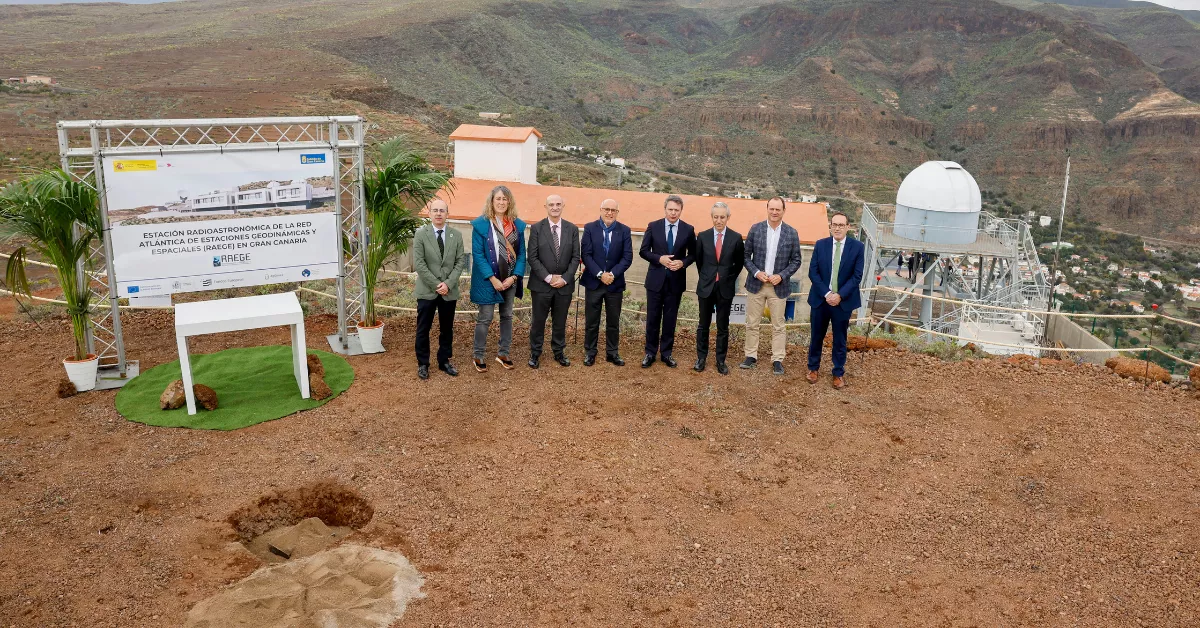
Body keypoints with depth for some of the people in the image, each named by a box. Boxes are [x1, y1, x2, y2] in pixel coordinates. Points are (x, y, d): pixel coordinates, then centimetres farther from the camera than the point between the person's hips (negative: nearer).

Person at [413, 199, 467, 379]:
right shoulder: (420, 234, -4)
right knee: (423, 329, 5)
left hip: (449, 291, 2)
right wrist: (436, 285, -14)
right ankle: (423, 364, 17)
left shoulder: (456, 235, 5)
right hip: (427, 291, -2)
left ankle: (444, 361, 23)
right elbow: (418, 264, -9)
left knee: (447, 329, 10)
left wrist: (448, 283, -12)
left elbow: (461, 261, 1)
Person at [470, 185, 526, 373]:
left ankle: (503, 353, 25)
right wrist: (492, 279, -17)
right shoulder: (481, 224, -8)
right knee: (485, 318, 1)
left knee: (507, 316, 13)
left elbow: (521, 253, 4)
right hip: (488, 280, -4)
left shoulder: (517, 225, 3)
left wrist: (514, 276, -8)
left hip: (510, 279, 4)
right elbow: (477, 254, -11)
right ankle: (478, 357, 12)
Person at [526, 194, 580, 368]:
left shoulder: (572, 229, 4)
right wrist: (548, 277, -13)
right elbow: (532, 257, -6)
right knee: (538, 321, 6)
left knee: (560, 321, 11)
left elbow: (575, 257, 3)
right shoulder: (537, 228, -3)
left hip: (564, 284, 2)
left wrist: (565, 278, -9)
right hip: (541, 284, -2)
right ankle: (535, 353, 18)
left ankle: (559, 352, 25)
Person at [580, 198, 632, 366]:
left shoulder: (624, 231, 1)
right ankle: (590, 352, 18)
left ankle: (613, 353, 20)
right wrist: (600, 274, -16)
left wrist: (612, 274, -16)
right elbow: (586, 255, -7)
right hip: (593, 282, -1)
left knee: (613, 321, 9)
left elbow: (627, 257, -4)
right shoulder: (589, 228, -2)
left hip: (615, 283, 1)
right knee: (591, 321, 6)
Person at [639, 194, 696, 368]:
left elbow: (693, 254, 6)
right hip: (656, 279, -1)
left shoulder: (688, 229, 0)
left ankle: (666, 352, 19)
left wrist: (683, 263, -14)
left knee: (670, 318, 8)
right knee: (653, 318, 5)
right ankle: (650, 352, 16)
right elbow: (643, 251, -1)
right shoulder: (653, 226, -2)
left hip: (676, 280, 1)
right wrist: (660, 259, -16)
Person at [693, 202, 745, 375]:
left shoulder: (736, 238, -5)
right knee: (703, 325, 10)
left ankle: (721, 361, 17)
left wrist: (730, 279, 7)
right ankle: (701, 358, 21)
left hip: (725, 288, -1)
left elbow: (739, 263, 7)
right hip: (706, 287, 1)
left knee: (723, 327, 7)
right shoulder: (703, 236, -2)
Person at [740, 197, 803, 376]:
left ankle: (777, 360, 12)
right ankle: (751, 356, 18)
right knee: (752, 323, 7)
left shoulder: (792, 233, -3)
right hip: (756, 284, 1)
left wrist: (782, 276, -12)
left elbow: (796, 261, 2)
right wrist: (756, 272, -12)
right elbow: (746, 255, 2)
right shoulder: (756, 229, -2)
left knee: (778, 325, 4)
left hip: (779, 286, -1)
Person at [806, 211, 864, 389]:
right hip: (821, 299, 1)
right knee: (817, 336, 11)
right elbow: (813, 272, -3)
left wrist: (840, 295, -15)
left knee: (840, 339, 8)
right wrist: (826, 294, -14)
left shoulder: (857, 247, -4)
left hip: (844, 301, -1)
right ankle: (813, 368, 29)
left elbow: (857, 276, -6)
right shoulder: (820, 244, 0)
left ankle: (839, 374, 20)